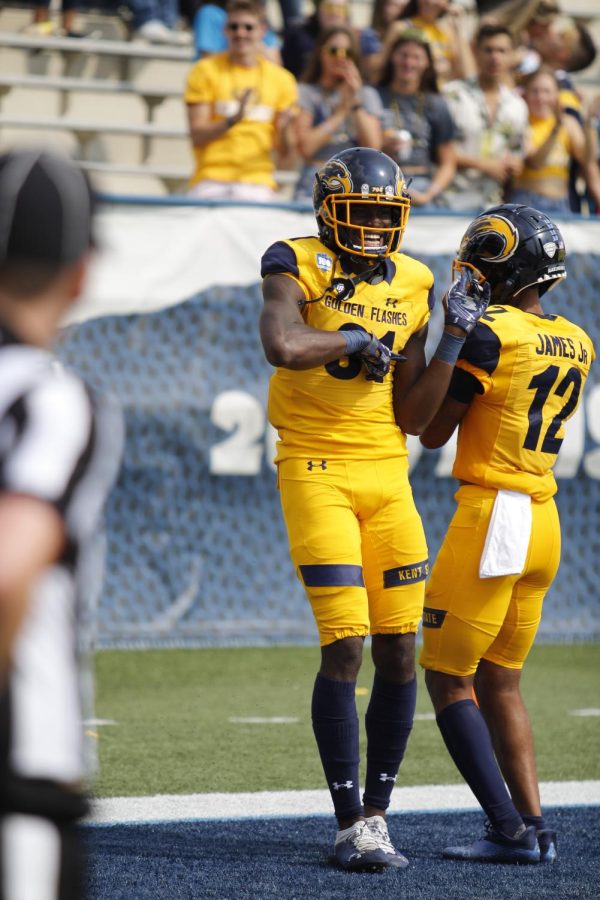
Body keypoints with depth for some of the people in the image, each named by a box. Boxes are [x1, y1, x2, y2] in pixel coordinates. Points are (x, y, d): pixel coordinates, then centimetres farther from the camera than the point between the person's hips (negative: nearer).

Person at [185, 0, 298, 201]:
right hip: (212, 182, -1)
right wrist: (232, 120, -18)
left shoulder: (281, 80, 9)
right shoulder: (206, 70, 4)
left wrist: (284, 130, -11)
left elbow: (285, 155, 10)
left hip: (258, 184, 1)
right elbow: (197, 136, -3)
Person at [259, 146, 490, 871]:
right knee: (345, 648, -11)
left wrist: (453, 338, -3)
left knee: (399, 653, 3)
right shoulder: (298, 267, -5)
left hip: (387, 476, 5)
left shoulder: (412, 288, 8)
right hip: (316, 474, -5)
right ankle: (350, 824, -3)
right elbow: (281, 346, -28)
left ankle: (377, 812, 15)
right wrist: (358, 339, -14)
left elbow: (414, 417, 5)